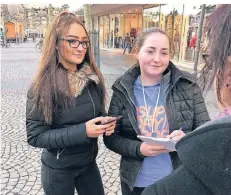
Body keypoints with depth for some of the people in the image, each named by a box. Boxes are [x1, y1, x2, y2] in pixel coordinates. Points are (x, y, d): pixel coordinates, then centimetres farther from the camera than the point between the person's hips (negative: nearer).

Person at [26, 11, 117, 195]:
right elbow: (35, 136, -19)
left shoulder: (92, 77, -5)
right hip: (58, 169, -4)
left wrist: (106, 122, -15)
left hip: (89, 162, 5)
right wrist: (82, 131, -28)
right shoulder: (43, 85, -20)